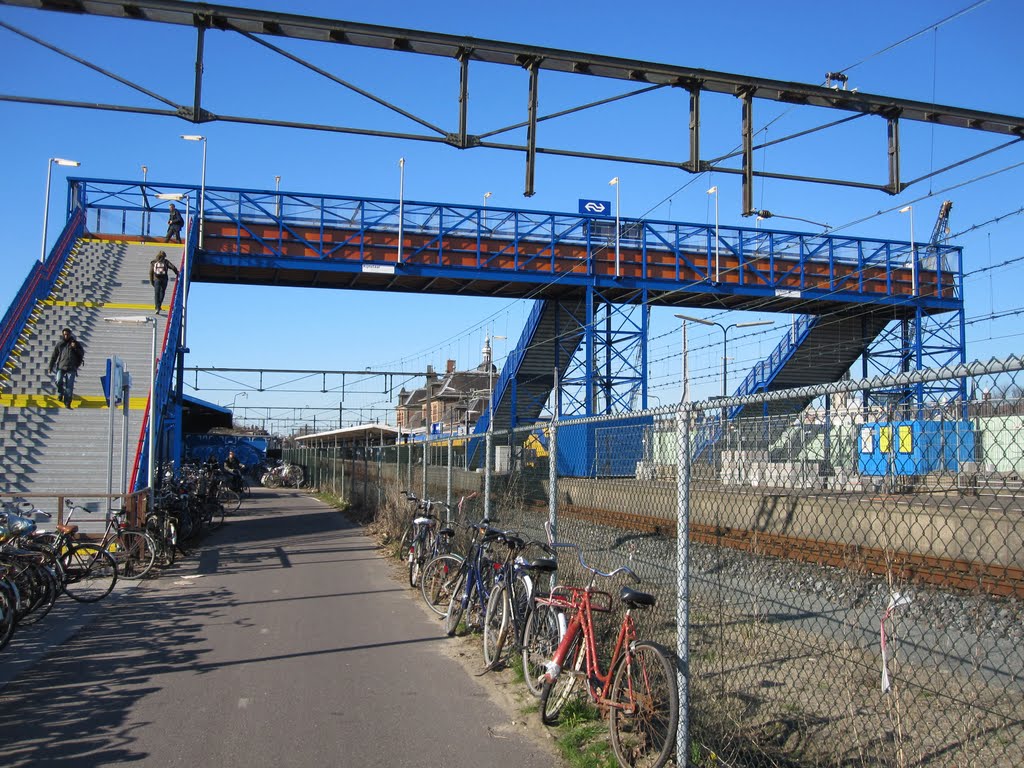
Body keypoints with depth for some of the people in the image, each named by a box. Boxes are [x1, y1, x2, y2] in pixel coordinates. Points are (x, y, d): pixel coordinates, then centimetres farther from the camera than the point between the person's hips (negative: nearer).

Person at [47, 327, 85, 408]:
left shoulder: (75, 343, 10)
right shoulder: (59, 344, 11)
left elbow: (82, 353, 10)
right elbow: (54, 356, 15)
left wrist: (75, 348, -8)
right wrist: (50, 367, 13)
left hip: (71, 368, -1)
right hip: (61, 367, 1)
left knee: (69, 386, -6)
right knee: (59, 381, -18)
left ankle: (67, 403, -2)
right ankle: (60, 394, 12)